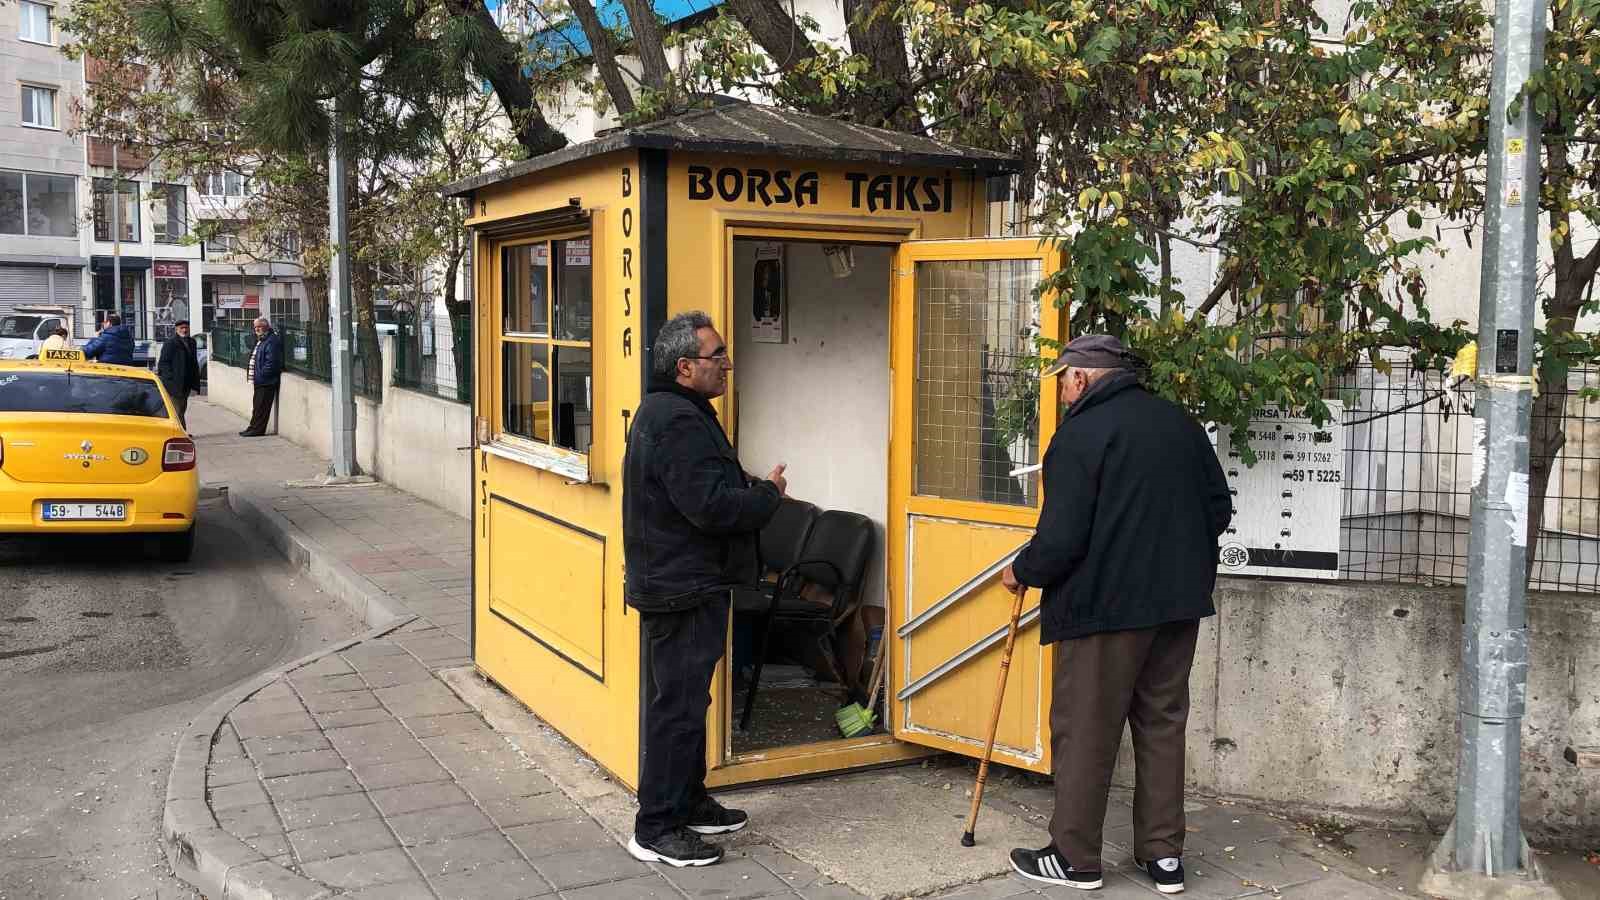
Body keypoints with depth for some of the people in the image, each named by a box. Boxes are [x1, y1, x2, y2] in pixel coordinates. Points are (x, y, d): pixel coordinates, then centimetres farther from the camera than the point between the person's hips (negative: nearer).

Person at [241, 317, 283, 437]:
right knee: (257, 407, 15)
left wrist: (261, 374, -19)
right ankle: (254, 428, 21)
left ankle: (256, 429, -1)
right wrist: (249, 369, 14)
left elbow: (271, 362, -22)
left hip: (266, 382, -11)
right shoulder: (261, 340, 18)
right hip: (260, 381, 11)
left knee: (260, 407, -5)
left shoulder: (272, 341, -15)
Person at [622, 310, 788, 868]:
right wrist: (769, 493, -11)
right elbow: (712, 506, -27)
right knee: (679, 707, -4)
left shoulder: (667, 412, 14)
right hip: (682, 589, -11)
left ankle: (688, 802, 32)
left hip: (676, 584, 11)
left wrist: (754, 492, 6)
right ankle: (656, 830, 4)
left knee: (685, 700, 19)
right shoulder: (679, 423, -21)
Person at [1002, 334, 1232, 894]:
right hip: (1180, 603, 7)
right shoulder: (1180, 423, 10)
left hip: (1106, 606, -7)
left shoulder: (1082, 434, -13)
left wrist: (1021, 572, 0)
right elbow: (1219, 509, 14)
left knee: (1085, 731, 4)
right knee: (1162, 724, 15)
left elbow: (1061, 538, -18)